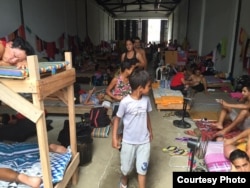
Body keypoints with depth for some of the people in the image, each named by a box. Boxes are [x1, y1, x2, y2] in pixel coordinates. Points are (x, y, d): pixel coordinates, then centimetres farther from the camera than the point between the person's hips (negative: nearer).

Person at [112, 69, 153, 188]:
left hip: (144, 141, 3)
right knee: (126, 167, 19)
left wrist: (150, 130, 19)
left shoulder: (146, 100, -7)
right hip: (129, 141, -2)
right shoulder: (125, 102, -21)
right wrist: (114, 137, -10)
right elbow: (117, 119, -9)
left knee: (142, 168, 11)